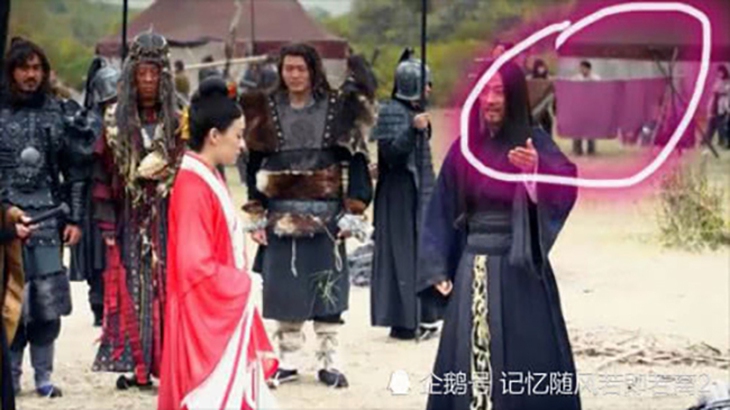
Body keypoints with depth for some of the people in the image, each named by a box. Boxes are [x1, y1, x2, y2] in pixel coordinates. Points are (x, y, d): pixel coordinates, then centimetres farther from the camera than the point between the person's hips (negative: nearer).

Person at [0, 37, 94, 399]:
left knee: (47, 301, 0)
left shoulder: (60, 113, 9)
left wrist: (75, 218, 5)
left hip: (48, 218, 2)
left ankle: (43, 375, 9)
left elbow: (76, 171, 10)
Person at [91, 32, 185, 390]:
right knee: (131, 293, -1)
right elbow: (103, 175, 3)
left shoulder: (178, 121, 4)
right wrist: (107, 223, -3)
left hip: (169, 217, 0)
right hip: (130, 220, 1)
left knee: (168, 290, -2)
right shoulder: (115, 122, 5)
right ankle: (133, 365, 3)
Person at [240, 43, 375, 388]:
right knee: (283, 288, 4)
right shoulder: (267, 111, 5)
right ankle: (287, 360, 13)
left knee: (327, 288, 1)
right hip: (281, 216, 1)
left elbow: (356, 161, 0)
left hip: (325, 214, -1)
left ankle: (328, 362, 9)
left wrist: (353, 211, -6)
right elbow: (255, 165, 7)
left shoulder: (338, 108, 1)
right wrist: (256, 216, 2)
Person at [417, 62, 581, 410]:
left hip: (520, 269, -4)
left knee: (526, 360, -5)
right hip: (473, 272, 4)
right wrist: (438, 271, 4)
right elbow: (442, 212, 11)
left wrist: (537, 169, -43)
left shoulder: (534, 143, -4)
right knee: (470, 360, 4)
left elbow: (565, 188, -23)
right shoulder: (463, 149, 7)